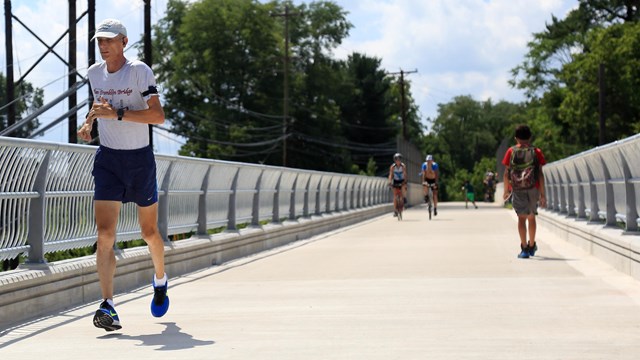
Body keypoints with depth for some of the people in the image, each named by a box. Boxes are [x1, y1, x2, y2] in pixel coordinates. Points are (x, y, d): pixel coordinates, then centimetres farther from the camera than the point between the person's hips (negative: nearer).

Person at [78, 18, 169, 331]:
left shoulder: (139, 71, -11)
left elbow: (158, 115, -20)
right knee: (104, 233, -13)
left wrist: (116, 114, -27)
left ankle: (160, 280, 41)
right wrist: (89, 122, 7)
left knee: (149, 233, 11)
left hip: (140, 159, -3)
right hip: (107, 159, 3)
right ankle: (107, 306, -18)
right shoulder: (94, 72, 5)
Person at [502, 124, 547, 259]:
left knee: (521, 217, -2)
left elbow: (507, 173, 3)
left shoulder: (511, 152, 4)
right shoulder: (536, 152, 3)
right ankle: (532, 246, 31)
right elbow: (540, 174, -1)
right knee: (531, 217, 18)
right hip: (533, 188, 1)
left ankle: (524, 248, -13)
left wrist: (506, 190, 14)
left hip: (517, 189, -1)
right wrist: (542, 194, 0)